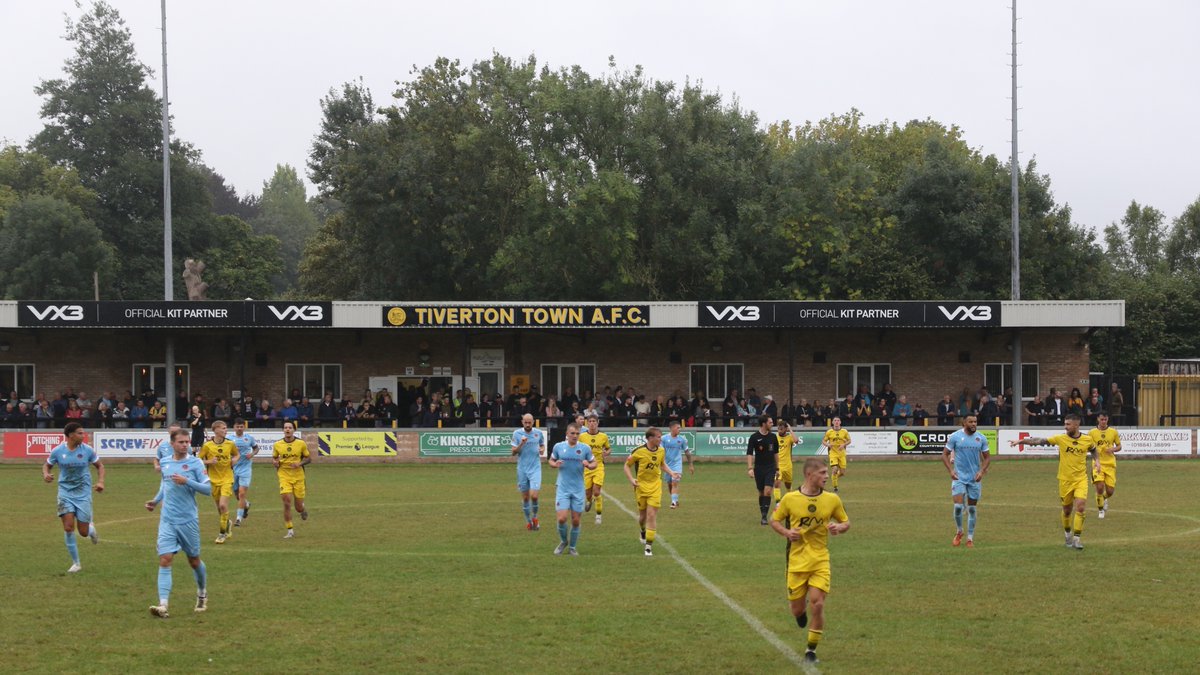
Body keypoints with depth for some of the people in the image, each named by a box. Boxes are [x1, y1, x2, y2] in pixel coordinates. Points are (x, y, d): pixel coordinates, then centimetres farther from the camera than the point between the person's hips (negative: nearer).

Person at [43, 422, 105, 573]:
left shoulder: (87, 450, -6)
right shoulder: (57, 451, -7)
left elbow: (100, 466, 7)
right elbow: (47, 465, 9)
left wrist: (100, 482, -8)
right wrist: (46, 474, -14)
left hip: (83, 493, 0)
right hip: (65, 492, 0)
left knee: (84, 531, -1)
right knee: (68, 527, -12)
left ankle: (92, 529, 40)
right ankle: (76, 563, 1)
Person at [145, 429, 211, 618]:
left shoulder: (195, 463, -5)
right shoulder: (165, 463, 8)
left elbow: (208, 489, -9)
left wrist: (187, 481, -21)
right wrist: (156, 500, 11)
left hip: (188, 520, -2)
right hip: (167, 521, 2)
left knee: (194, 561, 11)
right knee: (164, 560, -11)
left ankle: (202, 594, 38)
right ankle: (163, 605, -19)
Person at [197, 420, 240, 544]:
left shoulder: (230, 444, -1)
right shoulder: (207, 446, -6)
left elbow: (236, 454, 18)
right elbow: (198, 460, 0)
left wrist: (235, 459, -4)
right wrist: (209, 462, -18)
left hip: (227, 479, -1)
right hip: (214, 480, 1)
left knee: (223, 505, -16)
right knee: (219, 508, 10)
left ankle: (222, 533, -4)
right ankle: (227, 524, 40)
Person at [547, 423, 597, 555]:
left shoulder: (585, 448, -2)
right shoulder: (558, 446, 0)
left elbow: (594, 463, 8)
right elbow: (551, 460, 14)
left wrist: (588, 465, -15)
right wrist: (555, 464, -9)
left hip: (578, 490, 1)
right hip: (562, 489, -1)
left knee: (575, 521, 3)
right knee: (562, 518, -10)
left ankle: (572, 547, 21)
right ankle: (563, 542, 17)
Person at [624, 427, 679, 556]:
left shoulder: (661, 451, -1)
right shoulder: (639, 451, -15)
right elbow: (627, 465, -5)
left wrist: (671, 473, 4)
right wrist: (631, 479, -18)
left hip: (655, 487, 2)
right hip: (641, 486, -2)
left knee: (652, 515, -7)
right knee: (642, 515, 11)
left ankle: (649, 545, -3)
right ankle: (643, 532, 46)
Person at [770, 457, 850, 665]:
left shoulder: (832, 500, -2)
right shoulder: (790, 499, -7)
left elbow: (846, 522, 11)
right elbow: (774, 521, 5)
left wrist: (839, 527, -13)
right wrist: (787, 532, -15)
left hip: (820, 562, 1)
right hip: (797, 562, 0)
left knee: (817, 605, -12)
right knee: (797, 611, 5)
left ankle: (811, 650, 6)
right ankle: (802, 607, 45)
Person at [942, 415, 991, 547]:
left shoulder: (981, 438, 2)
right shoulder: (955, 437, -5)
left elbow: (987, 457, 10)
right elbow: (945, 454, 1)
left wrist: (982, 471, -7)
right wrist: (950, 470, -12)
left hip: (974, 478, 2)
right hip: (959, 477, -2)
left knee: (972, 508, 6)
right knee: (958, 506, -13)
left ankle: (970, 538, 15)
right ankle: (959, 532, 12)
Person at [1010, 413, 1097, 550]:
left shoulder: (1088, 440, -3)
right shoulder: (1060, 439, -7)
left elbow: (1093, 450, 19)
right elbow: (1040, 441, -8)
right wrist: (1021, 441, -12)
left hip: (1081, 479, 0)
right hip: (1065, 480, 0)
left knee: (1080, 507, -15)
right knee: (1067, 510, 11)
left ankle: (1076, 539, -8)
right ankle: (1067, 533, 38)